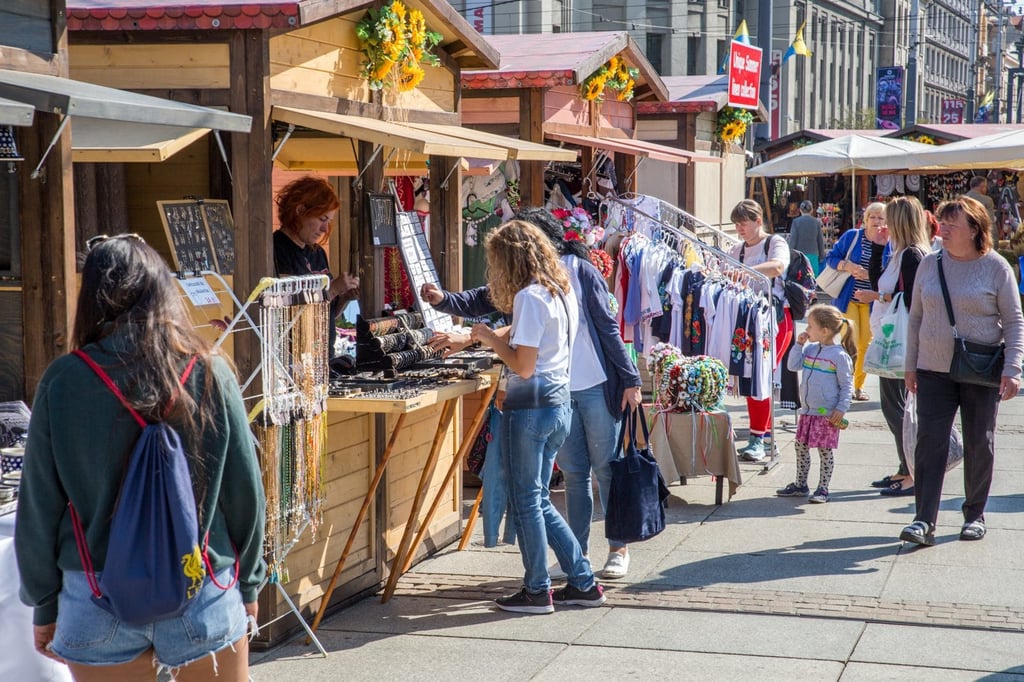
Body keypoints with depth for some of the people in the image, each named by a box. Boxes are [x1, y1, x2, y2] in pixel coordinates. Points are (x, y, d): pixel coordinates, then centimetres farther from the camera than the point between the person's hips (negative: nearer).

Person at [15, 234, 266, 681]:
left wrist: (44, 605, 10)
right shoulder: (210, 372, -8)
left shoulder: (61, 381, -9)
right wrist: (248, 585, 12)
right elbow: (246, 492, -2)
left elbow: (39, 508, -3)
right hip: (206, 596, 0)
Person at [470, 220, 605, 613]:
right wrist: (489, 338, 27)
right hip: (558, 402, 9)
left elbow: (523, 365, -19)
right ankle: (583, 583, 18)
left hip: (530, 406, -9)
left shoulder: (529, 297, -15)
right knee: (539, 500, 16)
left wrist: (491, 338, -5)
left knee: (526, 500, 3)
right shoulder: (561, 291, 12)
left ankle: (537, 592, 12)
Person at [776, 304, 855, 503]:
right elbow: (793, 365, 8)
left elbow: (847, 385, -10)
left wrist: (841, 409, -16)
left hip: (827, 414, -7)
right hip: (807, 410, 7)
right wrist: (799, 344, 1)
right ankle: (800, 485, 26)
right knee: (801, 446, 13)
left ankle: (823, 489, 11)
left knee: (825, 450, 2)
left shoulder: (839, 355, -12)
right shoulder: (809, 349, 7)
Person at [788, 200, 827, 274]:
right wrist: (822, 256, 17)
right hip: (813, 255, 2)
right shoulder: (816, 222, 2)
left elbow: (792, 240, -5)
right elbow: (820, 241, 7)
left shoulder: (796, 222, -3)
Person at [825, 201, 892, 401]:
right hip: (848, 298, -2)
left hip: (871, 301, 2)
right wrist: (848, 266, -16)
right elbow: (831, 258, 1)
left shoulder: (888, 244, 1)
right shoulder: (851, 236, -1)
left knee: (866, 344, 3)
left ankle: (859, 386, 17)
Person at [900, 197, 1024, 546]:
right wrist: (911, 365, 10)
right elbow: (916, 317, 12)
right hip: (934, 371, 2)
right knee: (930, 442, -6)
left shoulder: (996, 267, -4)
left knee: (979, 444, 8)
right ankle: (924, 521, -8)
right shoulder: (930, 264, 5)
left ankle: (975, 514, 24)